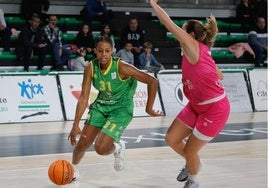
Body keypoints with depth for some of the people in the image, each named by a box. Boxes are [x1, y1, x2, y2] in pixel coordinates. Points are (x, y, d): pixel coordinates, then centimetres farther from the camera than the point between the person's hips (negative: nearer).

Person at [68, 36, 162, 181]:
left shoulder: (121, 67, -27)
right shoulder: (91, 68, -14)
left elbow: (152, 81, -23)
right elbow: (84, 97, -14)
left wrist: (149, 108, -16)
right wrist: (76, 124, -21)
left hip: (121, 109, -4)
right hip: (101, 105, 4)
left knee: (101, 148, -16)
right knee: (83, 143, 0)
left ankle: (118, 148, 19)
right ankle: (73, 169, 30)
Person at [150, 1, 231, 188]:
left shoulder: (194, 46, -18)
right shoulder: (199, 51, 6)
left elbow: (169, 23, -22)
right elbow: (220, 76, 15)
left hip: (214, 109, -9)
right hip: (197, 106, 9)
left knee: (190, 151, 1)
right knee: (171, 139, 7)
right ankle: (193, 164, 34)